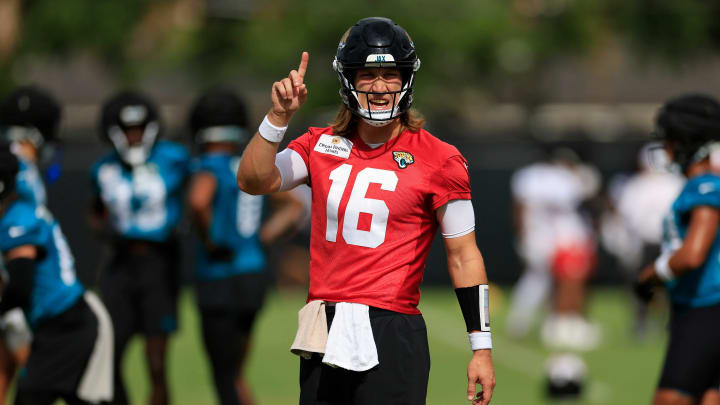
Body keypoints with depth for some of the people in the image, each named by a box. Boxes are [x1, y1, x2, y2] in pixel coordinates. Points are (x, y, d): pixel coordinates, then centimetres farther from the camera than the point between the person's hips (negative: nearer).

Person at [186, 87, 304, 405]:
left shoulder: (210, 169, -12)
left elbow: (198, 200, -34)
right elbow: (293, 207, 20)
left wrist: (209, 240, -19)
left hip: (220, 282, -7)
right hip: (253, 275, 7)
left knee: (224, 377, 0)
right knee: (234, 374, 18)